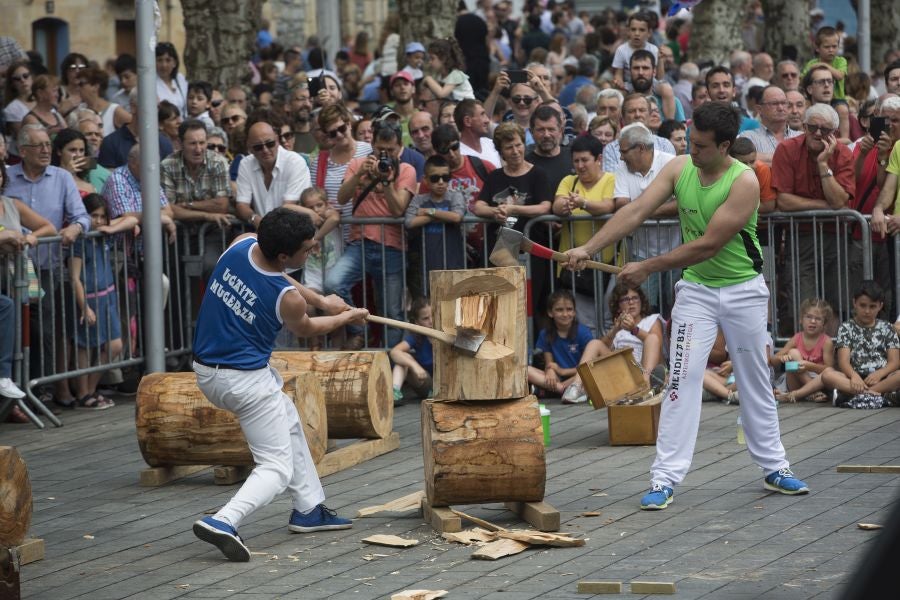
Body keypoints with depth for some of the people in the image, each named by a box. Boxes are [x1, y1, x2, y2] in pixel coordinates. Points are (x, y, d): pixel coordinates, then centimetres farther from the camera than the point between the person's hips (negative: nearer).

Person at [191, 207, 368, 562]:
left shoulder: (241, 245, -9)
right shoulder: (287, 299, -24)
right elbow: (305, 329, 2)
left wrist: (320, 300, 19)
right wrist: (346, 318, 19)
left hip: (206, 371, 8)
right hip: (247, 381, -8)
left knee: (289, 425, 28)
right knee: (277, 468, -1)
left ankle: (308, 509, 35)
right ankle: (224, 522, -23)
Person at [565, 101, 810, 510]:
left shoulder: (744, 182, -22)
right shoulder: (679, 168, -8)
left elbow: (708, 245, -24)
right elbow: (635, 212, -13)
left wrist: (648, 268, -21)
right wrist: (589, 249, -25)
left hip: (744, 291, -2)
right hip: (696, 289, 2)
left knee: (756, 382, 11)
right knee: (683, 379, -7)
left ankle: (774, 468, 25)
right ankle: (665, 478, -8)